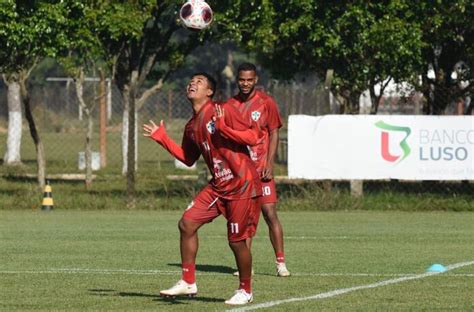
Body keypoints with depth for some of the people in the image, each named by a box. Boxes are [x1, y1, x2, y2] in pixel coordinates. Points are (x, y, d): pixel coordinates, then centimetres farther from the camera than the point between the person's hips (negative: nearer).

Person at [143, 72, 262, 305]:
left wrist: (223, 128, -29)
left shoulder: (223, 112, -11)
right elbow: (188, 159, 24)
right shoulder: (192, 126, 12)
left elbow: (252, 138, -16)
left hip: (242, 186, -7)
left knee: (236, 240, -3)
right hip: (218, 186, 7)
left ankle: (245, 291, 17)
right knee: (187, 224, -1)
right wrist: (161, 138, 19)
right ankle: (188, 282, 9)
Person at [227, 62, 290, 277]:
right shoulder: (230, 105, 9)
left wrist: (269, 164, -9)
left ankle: (281, 262, -3)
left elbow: (274, 134, 0)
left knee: (269, 212, -8)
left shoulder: (266, 103, 0)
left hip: (260, 168, -3)